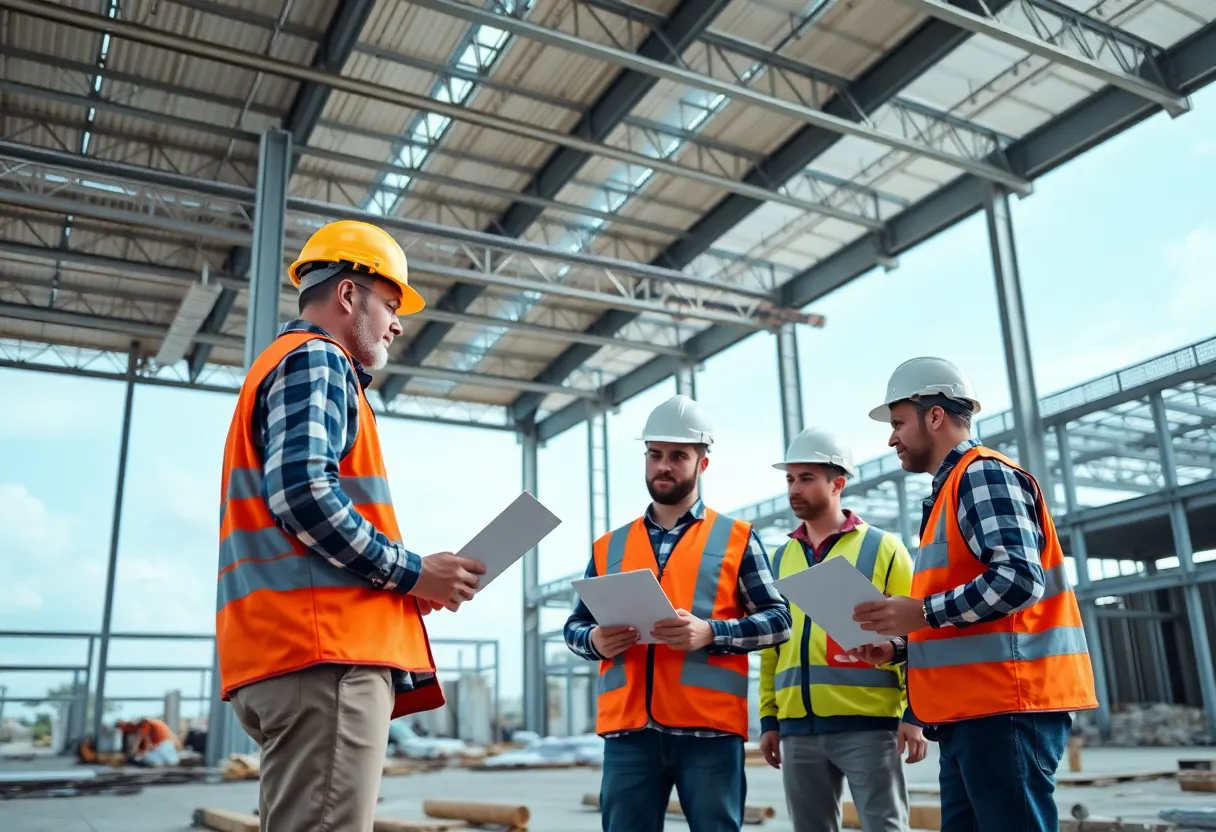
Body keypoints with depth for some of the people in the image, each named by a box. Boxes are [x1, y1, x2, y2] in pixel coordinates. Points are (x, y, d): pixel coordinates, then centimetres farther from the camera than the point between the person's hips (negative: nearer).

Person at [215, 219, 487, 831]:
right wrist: (408, 573, -10)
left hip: (289, 648, 11)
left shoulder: (284, 364, 30)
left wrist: (403, 576, 16)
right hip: (322, 647, -11)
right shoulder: (315, 359, -2)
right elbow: (300, 490, -18)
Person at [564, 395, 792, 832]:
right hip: (628, 730, 3)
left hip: (709, 727, -2)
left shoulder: (736, 537, 7)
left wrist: (709, 633, -14)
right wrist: (595, 640, -7)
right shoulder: (609, 547, 15)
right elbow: (574, 626, 16)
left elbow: (778, 620, 2)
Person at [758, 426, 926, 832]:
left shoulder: (882, 548, 2)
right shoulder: (781, 559, 15)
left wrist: (915, 713, -10)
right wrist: (769, 718, 11)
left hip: (868, 723, -4)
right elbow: (770, 644, 15)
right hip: (797, 729, 5)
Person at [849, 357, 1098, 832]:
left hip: (1004, 706, -10)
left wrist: (922, 612, -17)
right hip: (975, 710, 10)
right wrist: (900, 648, 12)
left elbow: (1018, 578, -22)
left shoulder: (982, 473, -8)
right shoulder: (953, 487, 22)